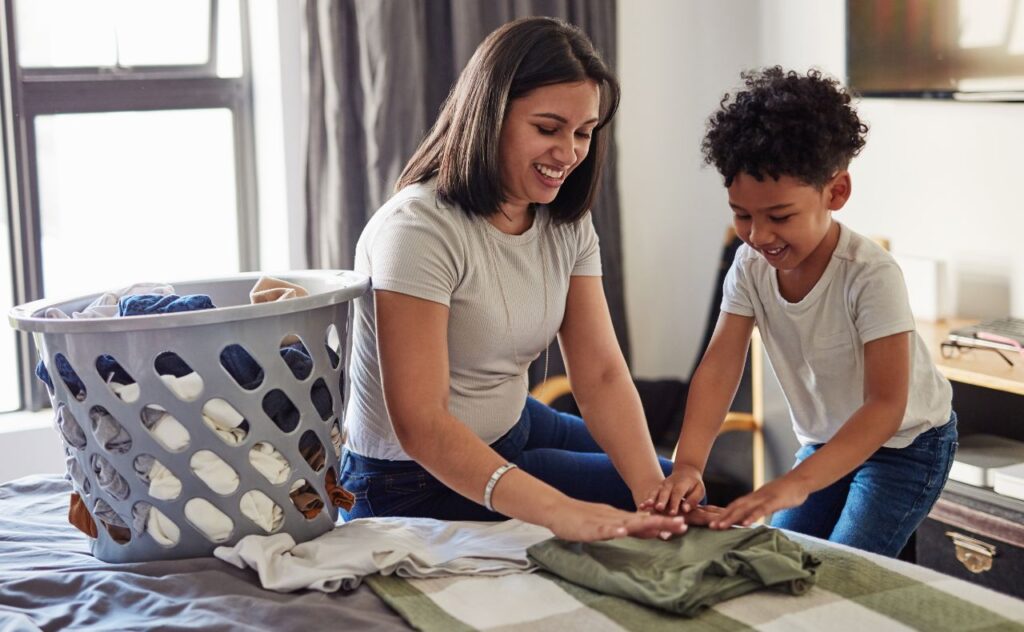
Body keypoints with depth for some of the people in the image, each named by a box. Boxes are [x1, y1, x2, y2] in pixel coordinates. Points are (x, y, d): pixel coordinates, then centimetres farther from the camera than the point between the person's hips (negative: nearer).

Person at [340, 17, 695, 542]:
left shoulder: (568, 226, -1)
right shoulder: (418, 228, -26)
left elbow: (601, 375, -8)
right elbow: (420, 425, -33)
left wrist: (654, 488, -26)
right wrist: (559, 512, -44)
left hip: (514, 430, 8)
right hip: (417, 477, -7)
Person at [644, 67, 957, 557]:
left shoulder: (871, 276, -31)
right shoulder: (751, 265, -13)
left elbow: (885, 406, -34)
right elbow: (719, 365, -19)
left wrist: (796, 483, -46)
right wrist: (688, 464, -35)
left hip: (904, 444, -6)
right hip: (825, 442, 6)